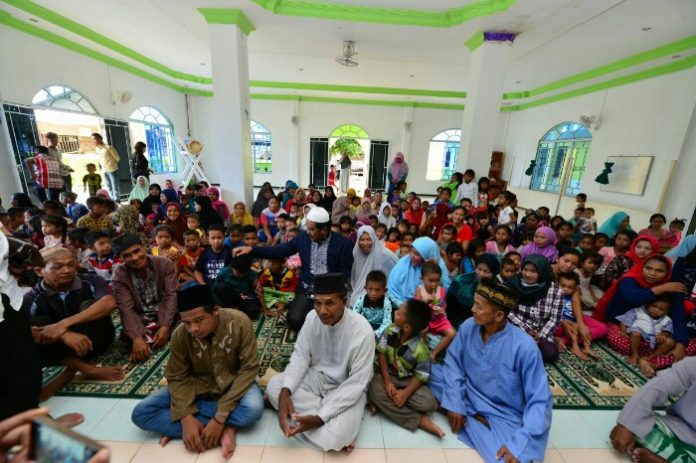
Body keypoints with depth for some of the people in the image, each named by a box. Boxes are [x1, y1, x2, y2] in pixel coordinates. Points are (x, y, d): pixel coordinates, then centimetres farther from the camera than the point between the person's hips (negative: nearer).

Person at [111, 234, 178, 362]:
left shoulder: (165, 264, -13)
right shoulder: (119, 275, -11)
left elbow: (170, 295, -15)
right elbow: (126, 308, -20)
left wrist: (165, 326, -27)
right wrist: (137, 337, -33)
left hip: (164, 315, 1)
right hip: (139, 320, 0)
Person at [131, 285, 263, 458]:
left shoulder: (239, 322, -28)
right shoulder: (179, 335, -19)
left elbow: (248, 369, -23)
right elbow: (178, 378, -9)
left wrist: (221, 416, -27)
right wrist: (186, 417, -24)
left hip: (232, 384, -3)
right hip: (197, 387, 4)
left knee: (253, 409, -33)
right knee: (141, 413, -15)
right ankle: (225, 430, -18)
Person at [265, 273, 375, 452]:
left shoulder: (362, 331, -28)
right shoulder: (312, 317, -14)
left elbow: (357, 383, -23)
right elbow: (300, 356, -7)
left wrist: (320, 416, -27)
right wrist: (285, 392, -24)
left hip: (348, 388, -5)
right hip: (316, 376, 5)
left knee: (333, 438, -30)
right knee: (273, 387, -16)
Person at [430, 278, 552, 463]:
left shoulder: (524, 347, -25)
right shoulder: (468, 327, -13)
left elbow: (539, 401, -19)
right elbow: (453, 363, -5)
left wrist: (519, 445, -27)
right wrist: (455, 403, -16)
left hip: (503, 416, -4)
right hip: (467, 397, 5)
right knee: (431, 369, -13)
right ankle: (474, 419, -8)